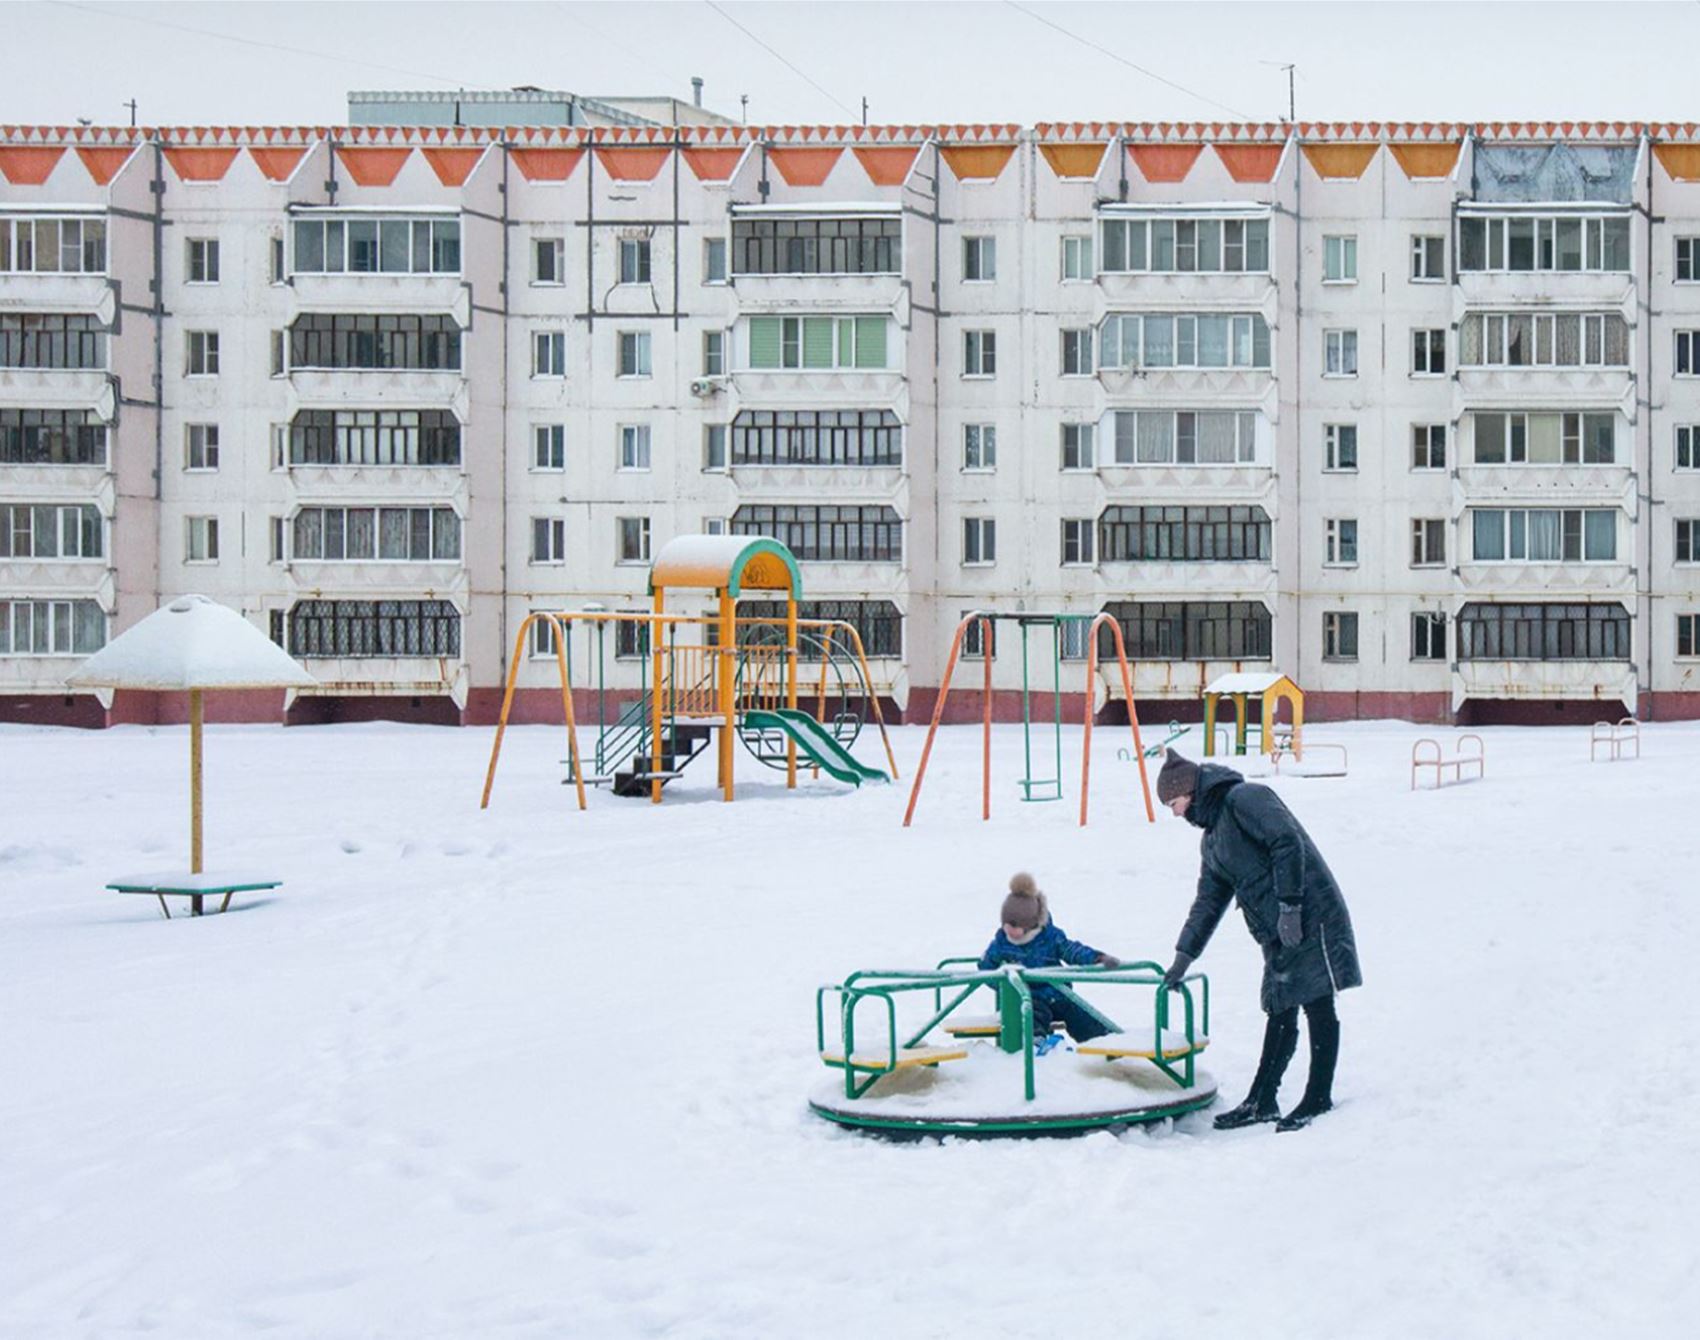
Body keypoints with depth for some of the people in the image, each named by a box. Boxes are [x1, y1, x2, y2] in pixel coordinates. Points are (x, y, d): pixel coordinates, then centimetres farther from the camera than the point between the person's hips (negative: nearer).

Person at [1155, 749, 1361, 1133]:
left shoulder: (1244, 799, -7)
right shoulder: (1213, 840, 22)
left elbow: (1288, 842, -18)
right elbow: (1208, 902, 27)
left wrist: (1289, 905, -21)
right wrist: (1183, 957, 23)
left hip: (1310, 918, -10)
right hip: (1278, 935, 10)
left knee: (1318, 1008, -4)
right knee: (1280, 1014, 12)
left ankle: (1318, 1100, 0)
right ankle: (1260, 1103, 15)